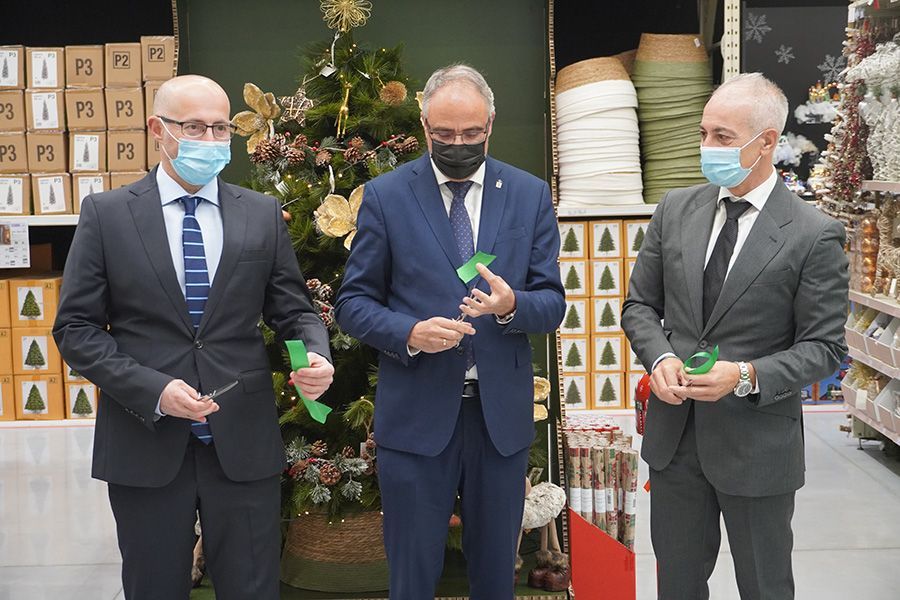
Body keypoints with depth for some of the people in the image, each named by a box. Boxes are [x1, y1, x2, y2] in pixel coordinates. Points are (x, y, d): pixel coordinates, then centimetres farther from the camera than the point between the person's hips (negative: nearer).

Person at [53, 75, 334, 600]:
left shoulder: (263, 215, 6)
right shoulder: (107, 214, 0)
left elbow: (294, 311, 9)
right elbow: (76, 327, -2)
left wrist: (316, 357, -14)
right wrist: (153, 389, -15)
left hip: (244, 443, 1)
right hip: (145, 445, -1)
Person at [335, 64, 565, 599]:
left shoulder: (531, 195, 4)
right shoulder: (386, 196, -1)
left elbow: (552, 305, 3)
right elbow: (354, 303, 1)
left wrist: (511, 305, -20)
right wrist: (409, 333, -18)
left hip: (502, 414, 2)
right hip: (415, 415, -2)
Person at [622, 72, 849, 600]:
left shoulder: (815, 235, -12)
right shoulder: (676, 210, 2)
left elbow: (824, 347, -9)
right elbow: (640, 305, 8)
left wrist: (747, 376, -24)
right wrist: (660, 357, -12)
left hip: (757, 443, -4)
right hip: (674, 435, 4)